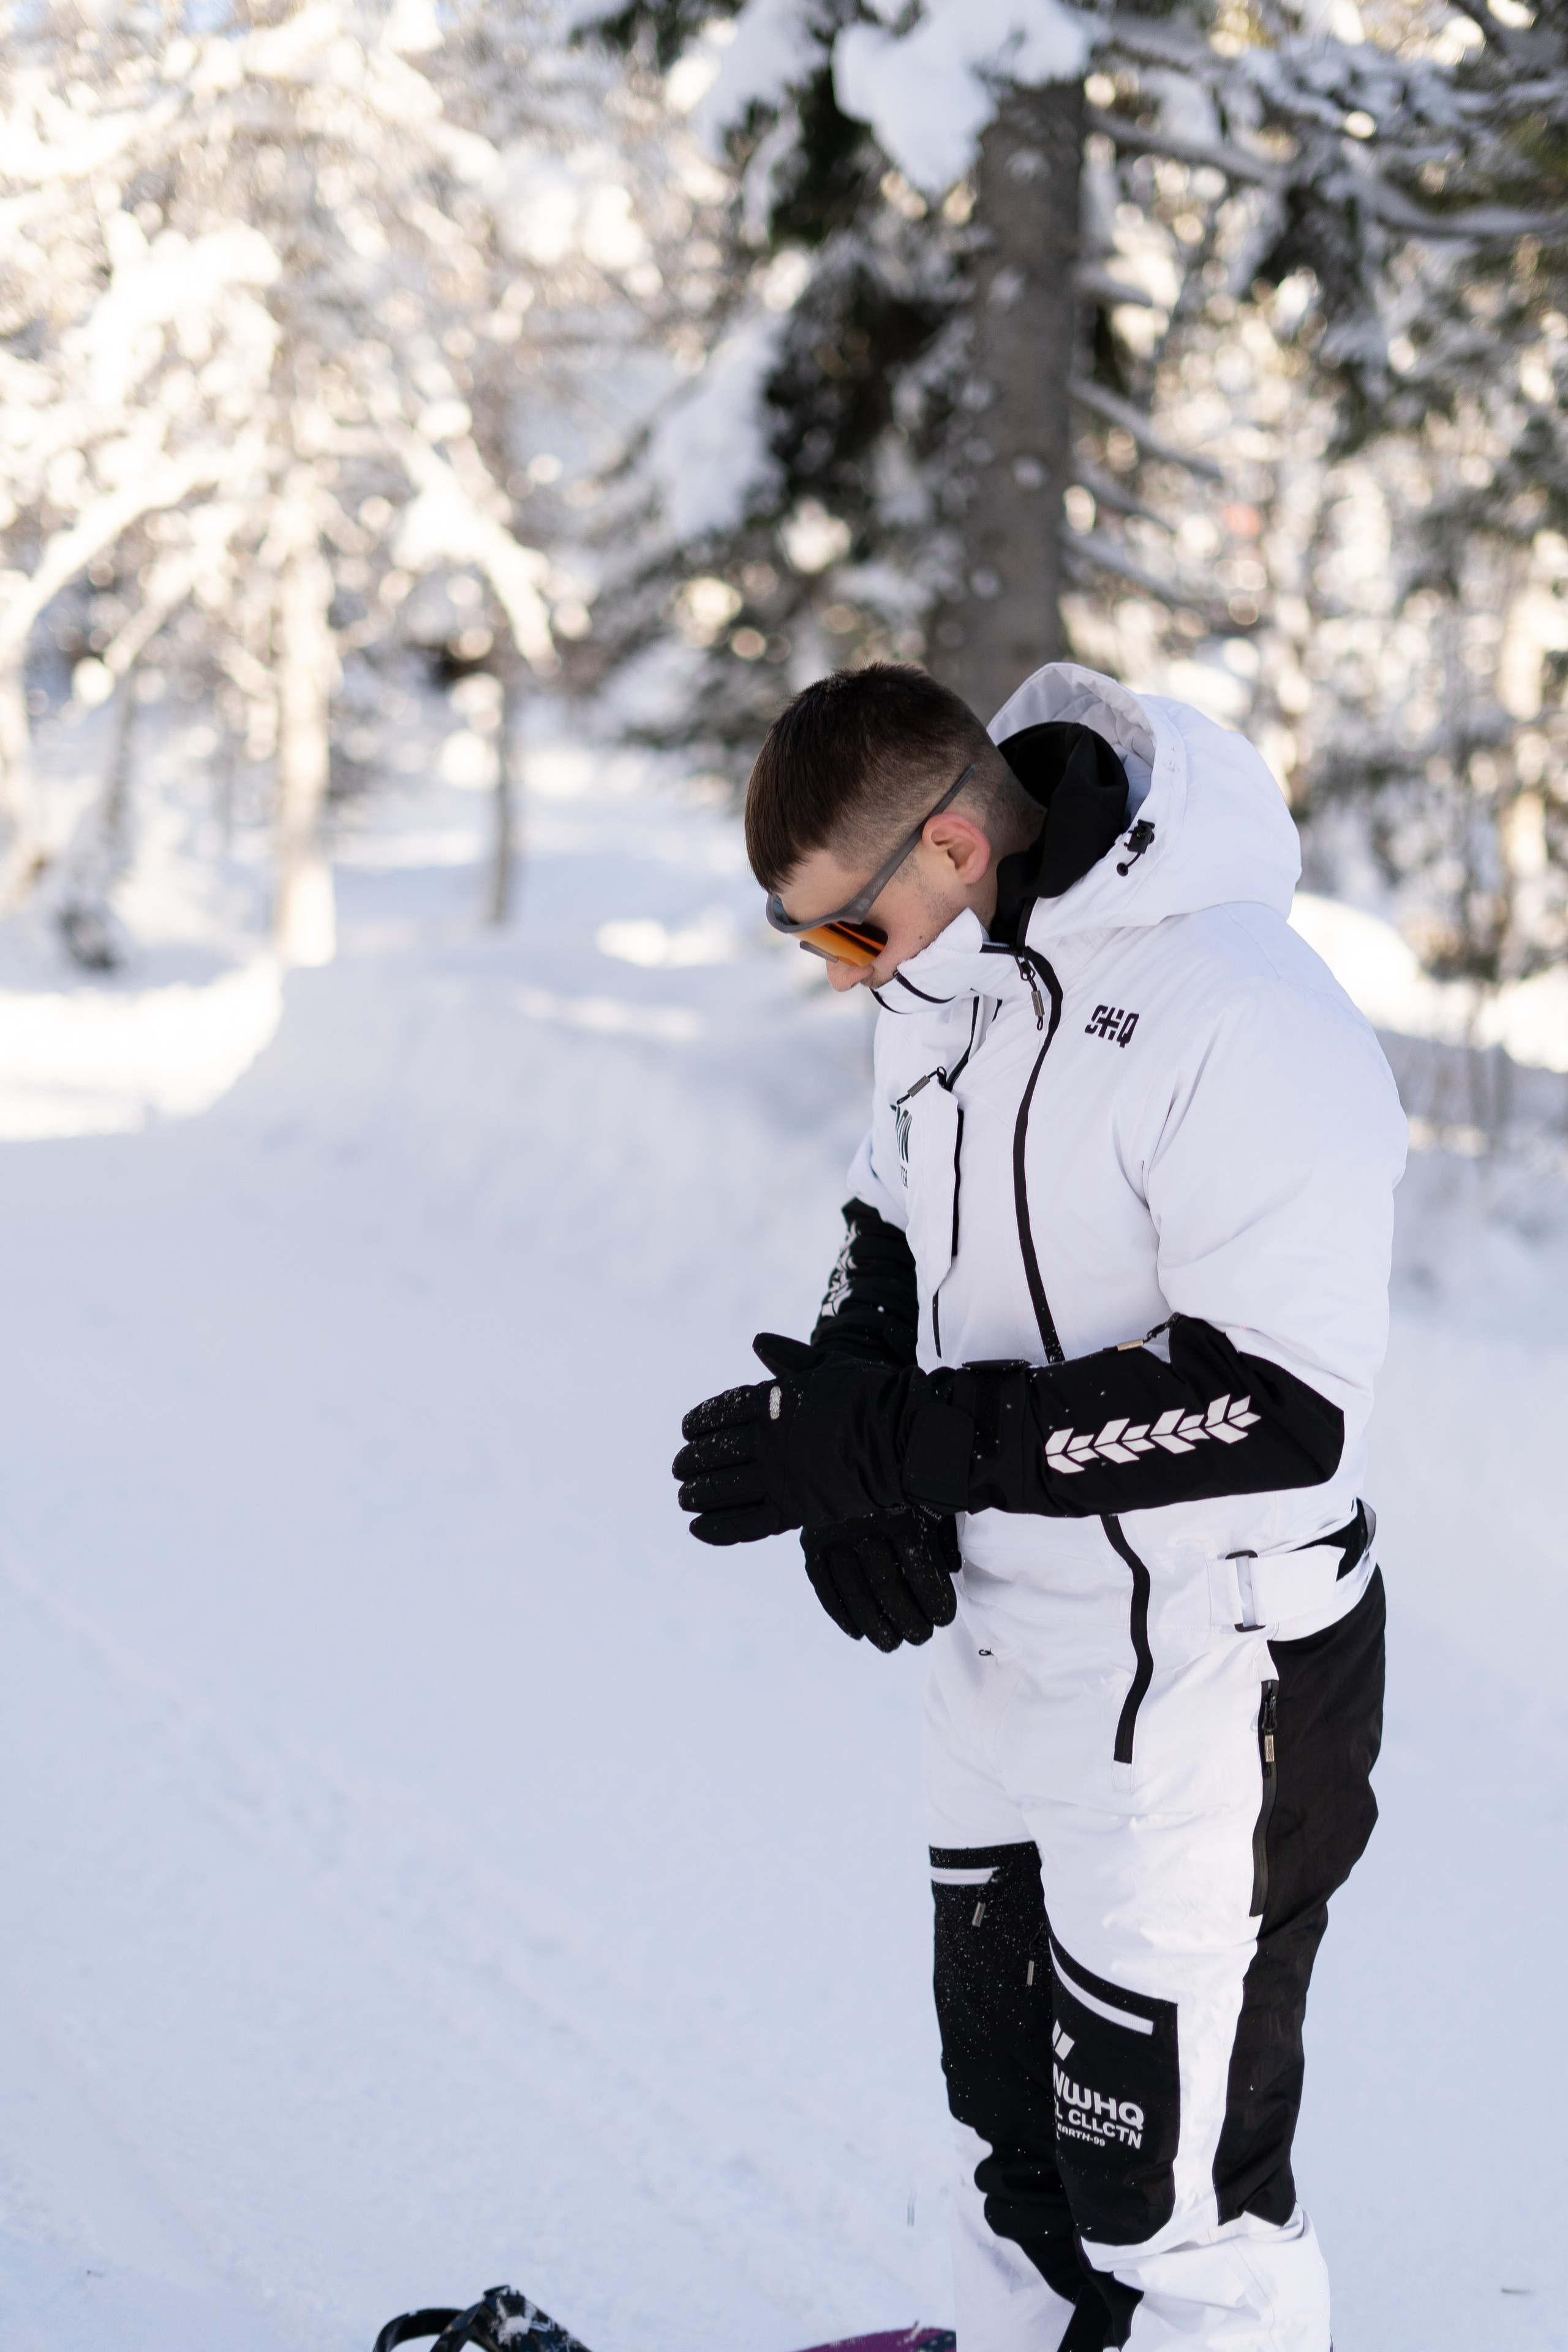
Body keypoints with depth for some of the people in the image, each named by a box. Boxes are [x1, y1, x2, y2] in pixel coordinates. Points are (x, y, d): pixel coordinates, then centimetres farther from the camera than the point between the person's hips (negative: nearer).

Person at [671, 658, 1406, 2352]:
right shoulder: (947, 977, 2)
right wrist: (840, 1442, -4)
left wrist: (901, 1443, -28)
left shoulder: (1247, 1022, -26)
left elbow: (1283, 1405, -29)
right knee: (1010, 2137, 22)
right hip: (1000, 1650, 8)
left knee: (1166, 2174, 1)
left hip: (1205, 1686, -8)